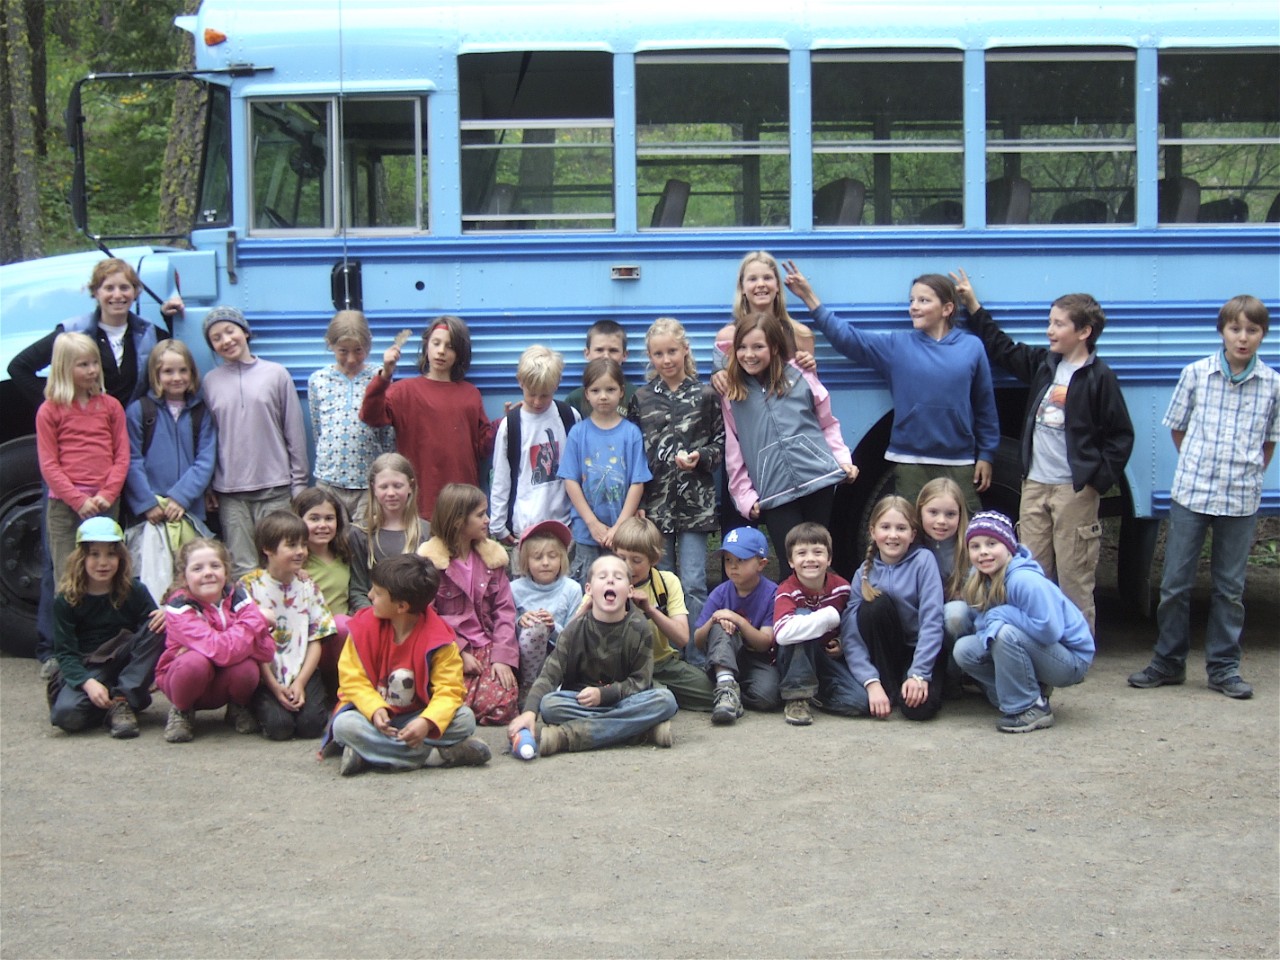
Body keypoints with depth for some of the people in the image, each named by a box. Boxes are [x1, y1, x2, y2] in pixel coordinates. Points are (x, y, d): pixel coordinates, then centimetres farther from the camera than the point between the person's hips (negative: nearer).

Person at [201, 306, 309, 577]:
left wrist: (299, 483, 2)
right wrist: (206, 486, 5)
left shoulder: (276, 374, 3)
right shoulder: (211, 381, 7)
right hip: (229, 493, 1)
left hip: (275, 488, -1)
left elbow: (295, 432, 5)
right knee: (241, 568, -1)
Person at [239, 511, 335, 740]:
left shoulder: (307, 586, 7)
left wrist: (300, 683, -9)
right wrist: (275, 687, -13)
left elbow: (316, 641, 4)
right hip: (266, 677, -2)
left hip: (302, 674, 3)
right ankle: (260, 706, 10)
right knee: (279, 726, -22)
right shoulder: (249, 586, -5)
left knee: (311, 724, -20)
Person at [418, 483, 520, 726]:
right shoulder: (430, 559, -2)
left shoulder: (491, 555, 11)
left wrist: (502, 656, -7)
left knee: (502, 705, -24)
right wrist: (458, 652, -15)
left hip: (488, 645, 3)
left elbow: (504, 609, 6)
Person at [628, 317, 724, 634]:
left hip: (694, 503, -2)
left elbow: (722, 443, 5)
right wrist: (636, 504, 2)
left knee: (694, 585, -3)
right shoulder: (641, 399, 7)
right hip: (654, 503, 2)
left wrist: (700, 457, -16)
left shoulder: (705, 395, 2)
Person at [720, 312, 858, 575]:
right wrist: (745, 497, 3)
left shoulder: (800, 376, 8)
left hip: (819, 480, 0)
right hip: (774, 493, 0)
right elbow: (733, 452, 8)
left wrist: (844, 460, 1)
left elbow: (828, 424, 13)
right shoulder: (732, 393, 8)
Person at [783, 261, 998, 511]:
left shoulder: (971, 349, 3)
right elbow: (846, 337, -2)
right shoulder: (897, 346, 4)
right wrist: (809, 298, -10)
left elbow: (985, 407, 6)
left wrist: (986, 455, 4)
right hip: (911, 464, 1)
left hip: (960, 464, 0)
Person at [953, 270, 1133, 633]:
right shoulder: (1042, 363, 10)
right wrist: (973, 307, 23)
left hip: (1075, 490, -6)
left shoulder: (1099, 377, -7)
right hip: (1034, 485, 6)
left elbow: (1120, 435, -7)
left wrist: (1099, 479, -12)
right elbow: (1002, 349, 24)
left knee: (1074, 578, -2)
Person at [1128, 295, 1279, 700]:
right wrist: (1201, 469, 6)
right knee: (1175, 583, 4)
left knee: (1230, 587, 8)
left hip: (1241, 500, 0)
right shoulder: (1196, 374, -1)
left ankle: (1223, 667, 18)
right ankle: (1168, 662, 17)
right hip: (1190, 494, 0)